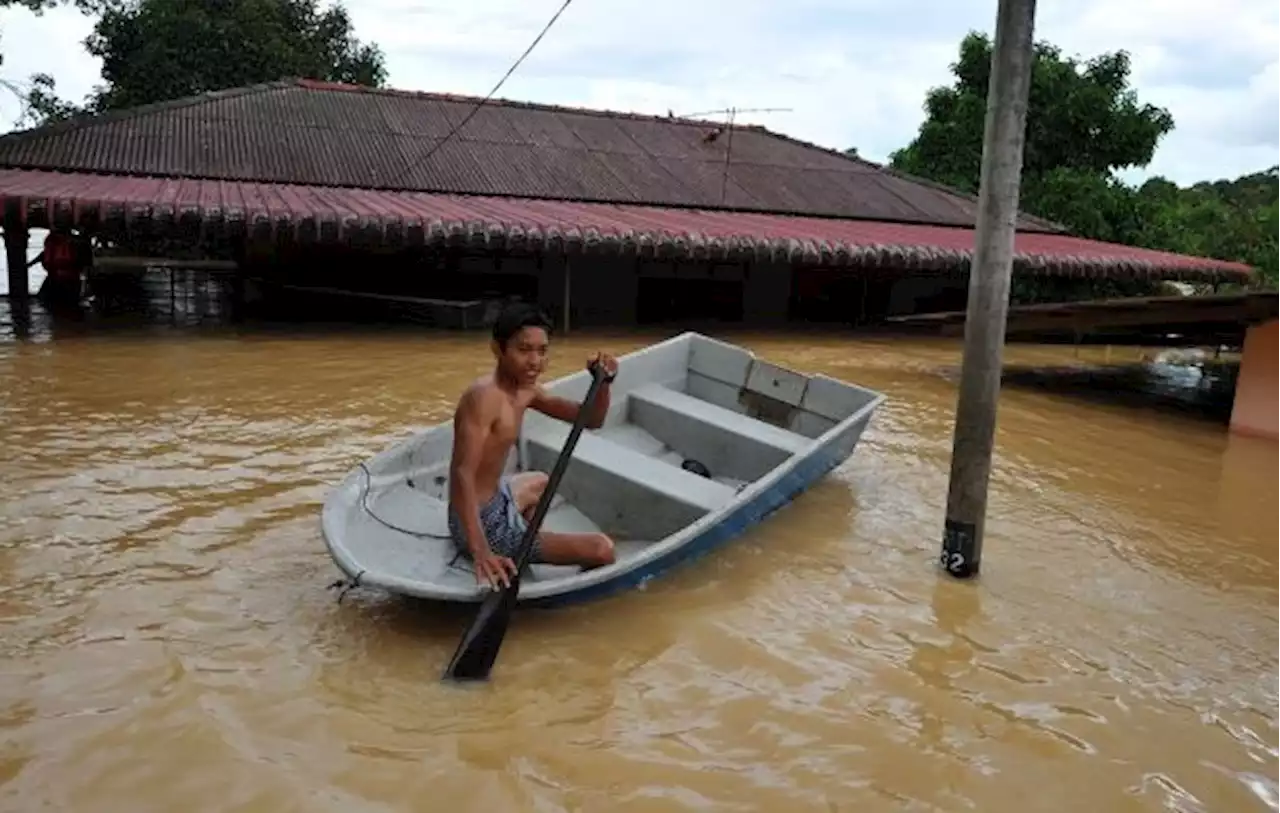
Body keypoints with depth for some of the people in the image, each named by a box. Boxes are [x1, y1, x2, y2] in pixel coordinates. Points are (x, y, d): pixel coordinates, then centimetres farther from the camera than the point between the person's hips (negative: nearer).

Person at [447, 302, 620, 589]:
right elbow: (462, 474, -35)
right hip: (484, 522, -10)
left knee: (539, 482, 41)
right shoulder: (484, 395, -24)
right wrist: (480, 551, -46)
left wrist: (603, 381, -12)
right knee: (602, 550, -16)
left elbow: (591, 420, 9)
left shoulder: (525, 390, 4)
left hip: (493, 499, 10)